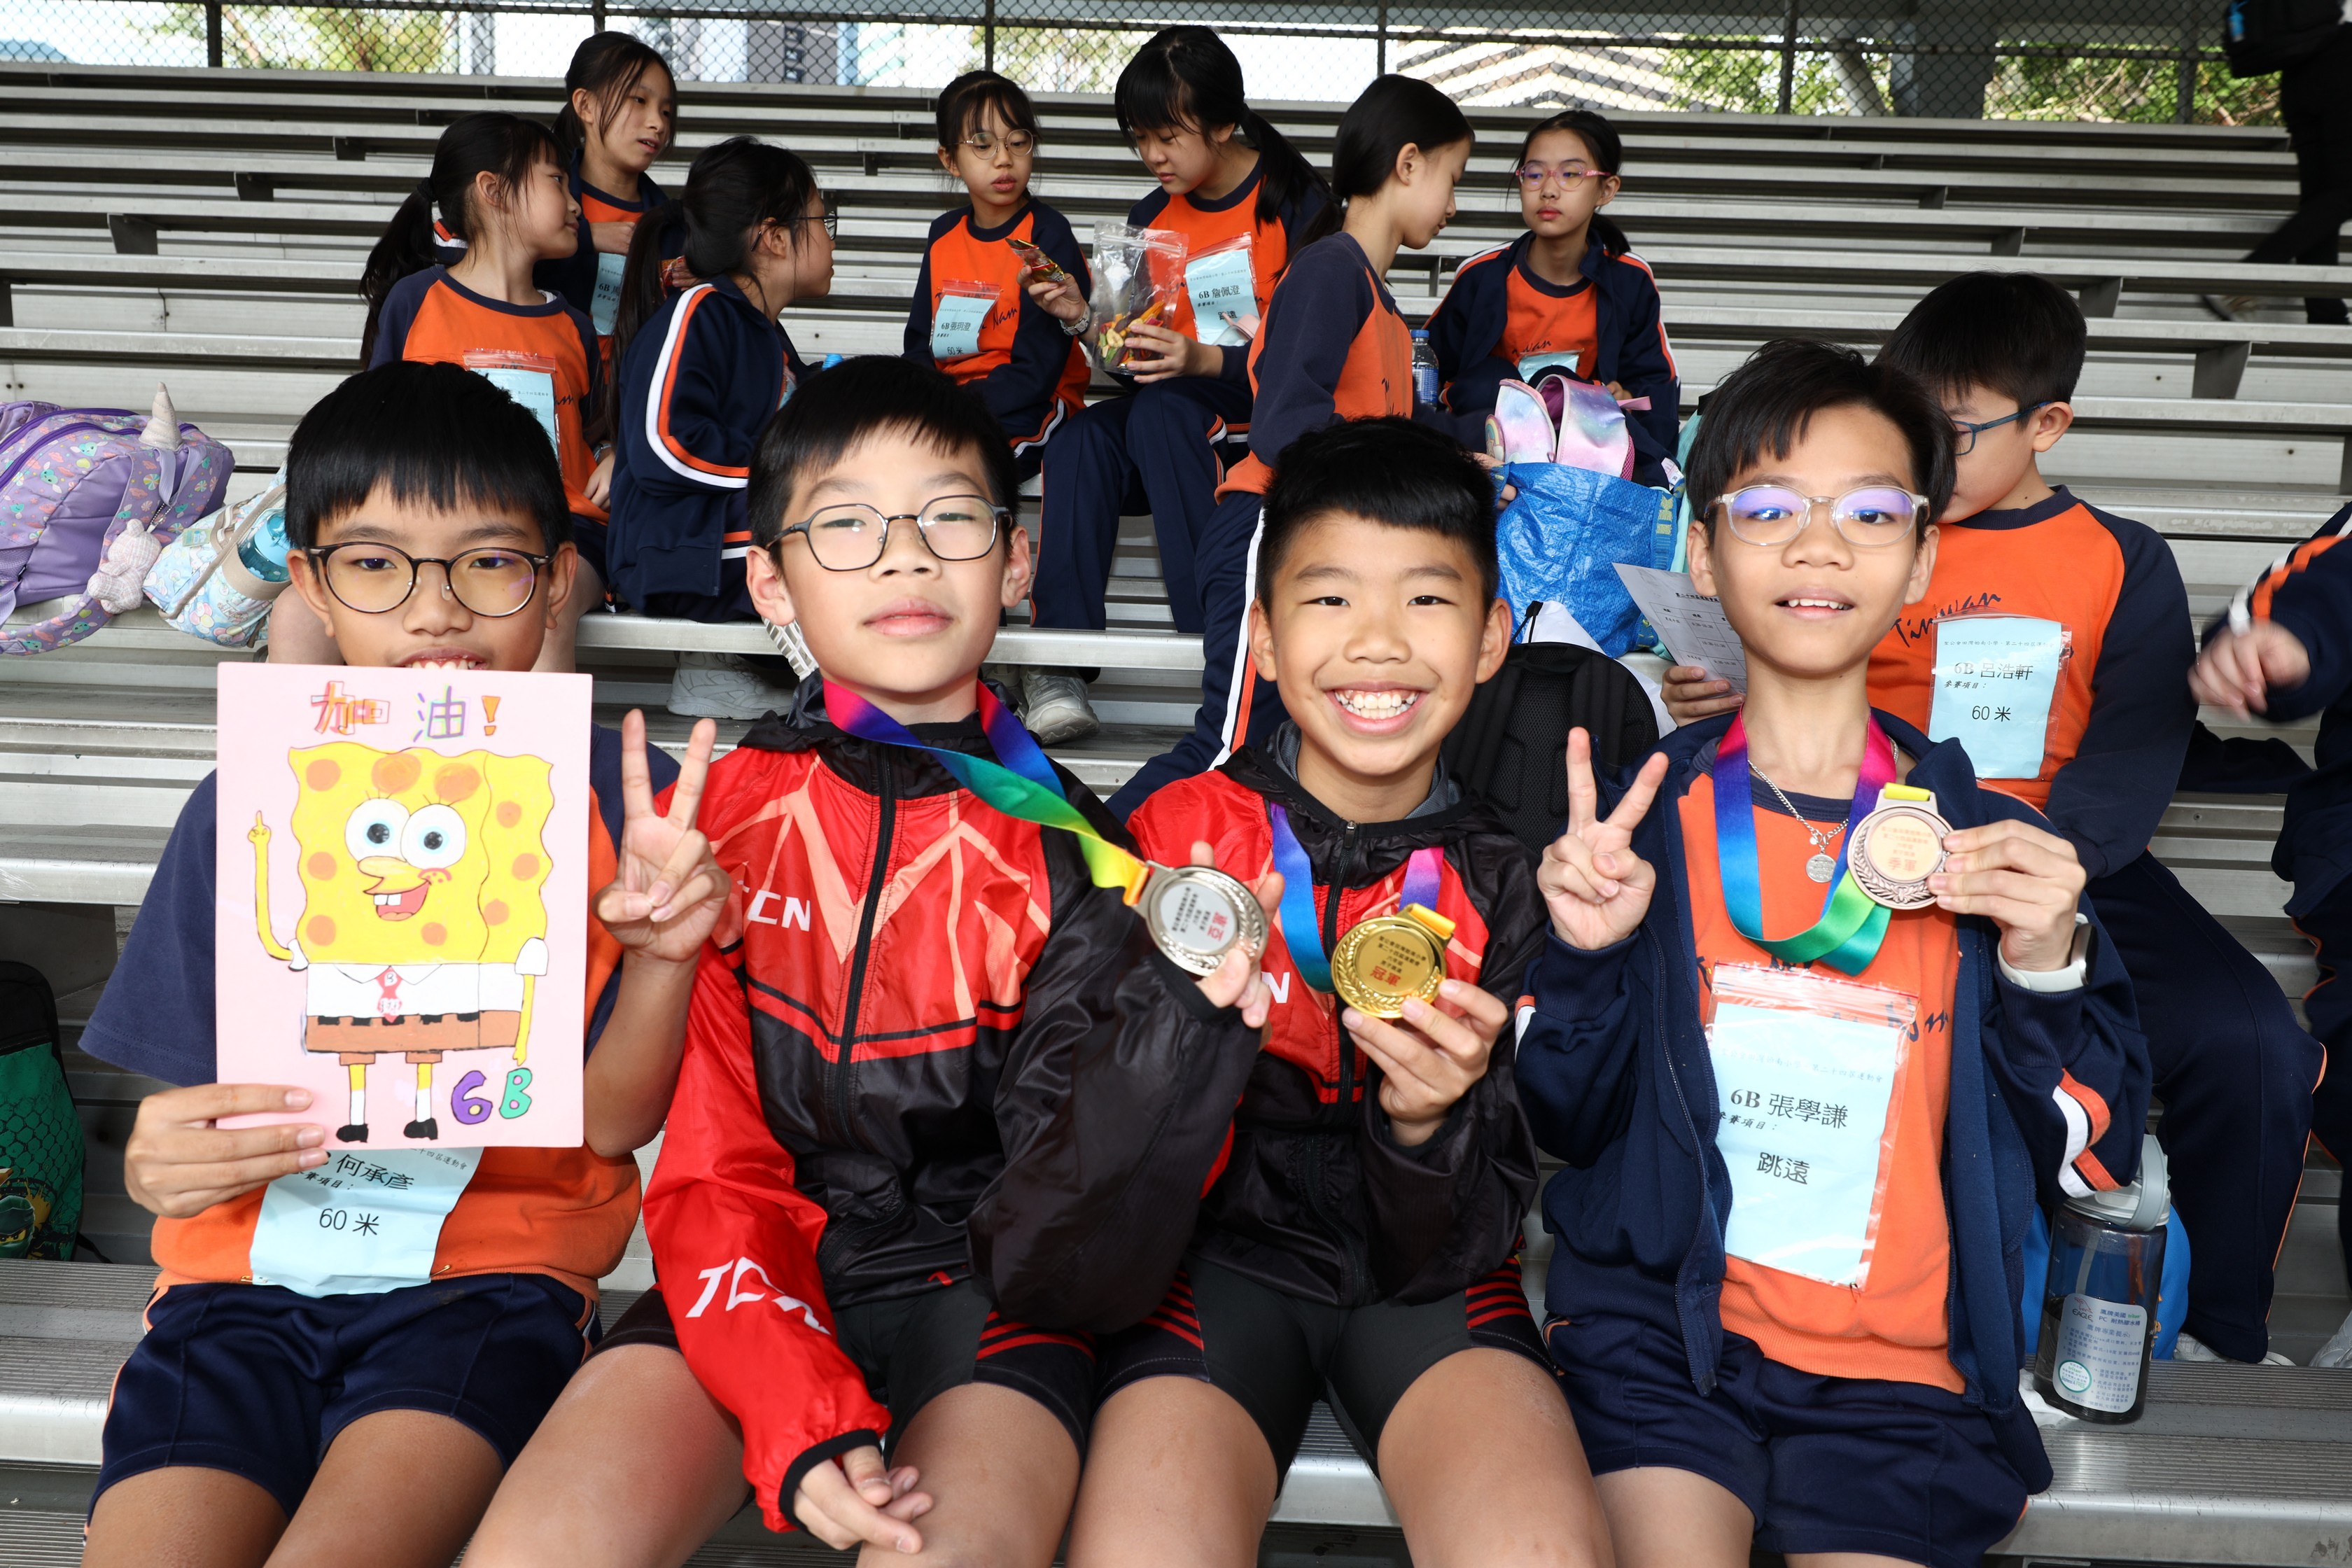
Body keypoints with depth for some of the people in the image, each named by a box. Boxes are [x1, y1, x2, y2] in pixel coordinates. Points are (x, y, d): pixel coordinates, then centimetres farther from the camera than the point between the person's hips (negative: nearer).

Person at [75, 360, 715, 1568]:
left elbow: (612, 1121, -3)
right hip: (256, 1256, 3)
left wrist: (663, 952, -21)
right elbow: (185, 1112, 8)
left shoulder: (623, 798, 1)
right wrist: (163, 1167, -16)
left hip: (498, 1260, -2)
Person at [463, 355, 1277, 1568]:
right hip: (762, 1282, 2)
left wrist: (1177, 1019, -25)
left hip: (984, 1279, -1)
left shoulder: (1065, 845, -1)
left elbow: (1066, 1200, -5)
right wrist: (797, 1417, -16)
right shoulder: (713, 815, 2)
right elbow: (707, 1164, -1)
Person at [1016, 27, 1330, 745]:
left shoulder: (1295, 199, -4)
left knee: (1161, 410, -34)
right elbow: (1142, 356, 14)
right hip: (1171, 411, 5)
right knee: (1082, 439, -26)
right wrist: (1089, 317, -7)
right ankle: (1059, 666, -32)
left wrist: (1206, 361, -24)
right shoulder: (1150, 219, 12)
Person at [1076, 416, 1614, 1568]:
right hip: (1225, 1255, 0)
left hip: (1430, 1276, 1)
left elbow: (1457, 1246, -6)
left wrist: (1428, 1123, -28)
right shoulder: (1177, 833, -6)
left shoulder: (1512, 874, -5)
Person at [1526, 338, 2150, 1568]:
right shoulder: (1639, 815, 0)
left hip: (1901, 1360, 1)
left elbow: (2088, 1164, 4)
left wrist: (2044, 968, -12)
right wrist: (1584, 958, -16)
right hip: (1660, 1326, -1)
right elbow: (1566, 1126, 2)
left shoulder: (1985, 842, 3)